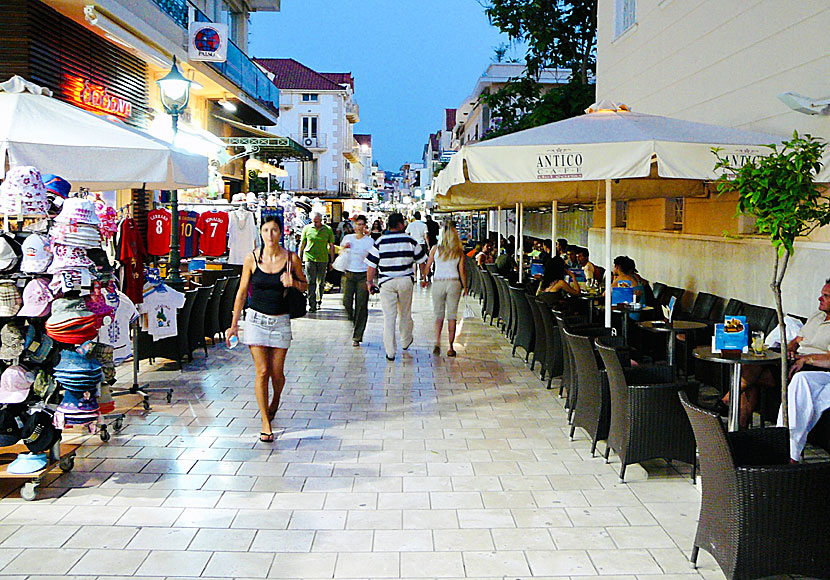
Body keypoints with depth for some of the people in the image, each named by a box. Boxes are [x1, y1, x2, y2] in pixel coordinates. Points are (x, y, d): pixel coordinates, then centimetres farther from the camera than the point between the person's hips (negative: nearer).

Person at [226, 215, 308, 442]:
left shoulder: (291, 259, -3)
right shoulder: (252, 259, -3)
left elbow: (305, 285, 10)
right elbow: (242, 292, 4)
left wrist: (293, 282, -14)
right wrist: (234, 325, 5)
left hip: (281, 321, 1)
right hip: (256, 319, 0)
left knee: (277, 373, 7)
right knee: (262, 372, -6)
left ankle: (275, 401, 41)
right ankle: (265, 423, 3)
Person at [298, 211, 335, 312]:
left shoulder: (328, 230, 3)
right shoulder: (307, 228, 4)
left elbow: (331, 246, 8)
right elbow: (302, 244, 12)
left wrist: (331, 261, 6)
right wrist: (299, 259, 11)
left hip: (323, 259, 1)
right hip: (309, 258, -1)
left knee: (321, 283, 8)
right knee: (311, 282, -7)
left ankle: (319, 301, 27)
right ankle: (312, 304, -9)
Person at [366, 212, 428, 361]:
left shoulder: (380, 242, -3)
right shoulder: (410, 241, -1)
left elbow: (371, 266, -2)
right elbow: (421, 261, 7)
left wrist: (369, 282, 10)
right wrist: (424, 276, 24)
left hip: (387, 282, -1)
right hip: (406, 280, 1)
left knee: (389, 317, 1)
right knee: (405, 314, 19)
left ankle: (390, 352, 1)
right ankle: (406, 342, 38)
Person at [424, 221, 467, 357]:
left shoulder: (435, 249, -2)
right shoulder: (459, 251, -1)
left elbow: (427, 266, 2)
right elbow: (462, 271, -3)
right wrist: (465, 287, 7)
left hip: (438, 283, 0)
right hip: (454, 283, 0)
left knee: (439, 315, 12)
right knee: (452, 315, 6)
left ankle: (437, 342, -7)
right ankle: (451, 347, 6)